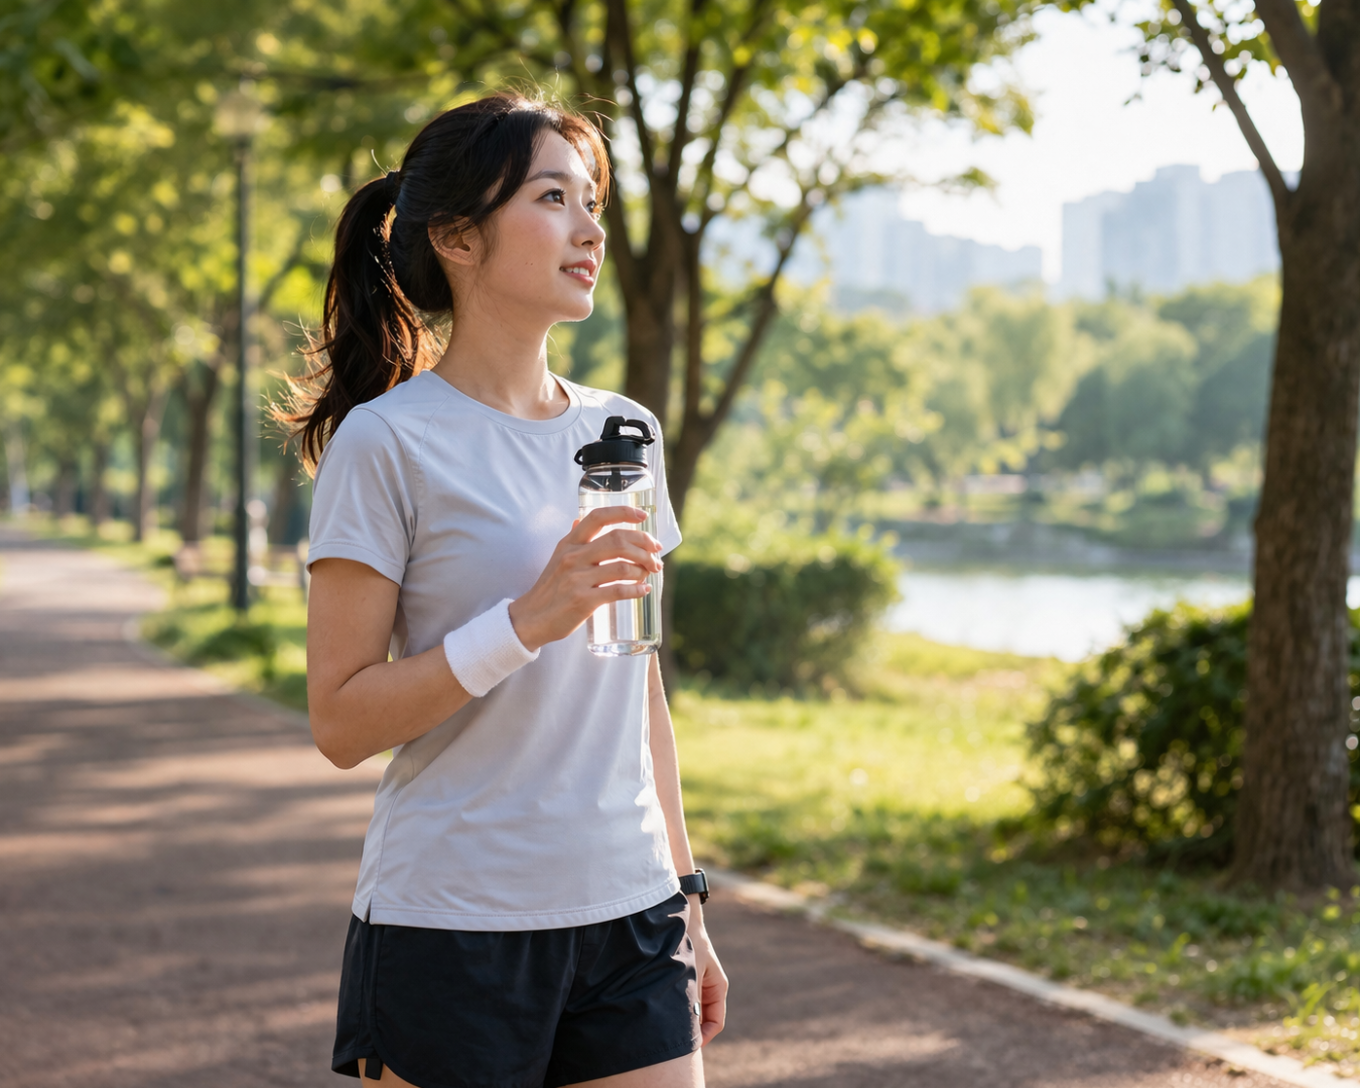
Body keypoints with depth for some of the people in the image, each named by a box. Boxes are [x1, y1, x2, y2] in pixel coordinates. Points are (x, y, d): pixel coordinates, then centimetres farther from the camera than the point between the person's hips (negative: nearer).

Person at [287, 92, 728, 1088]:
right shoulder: (386, 443, -8)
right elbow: (341, 722, -11)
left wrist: (686, 897, 15)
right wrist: (530, 619, -21)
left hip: (629, 921, 5)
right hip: (451, 930, -5)